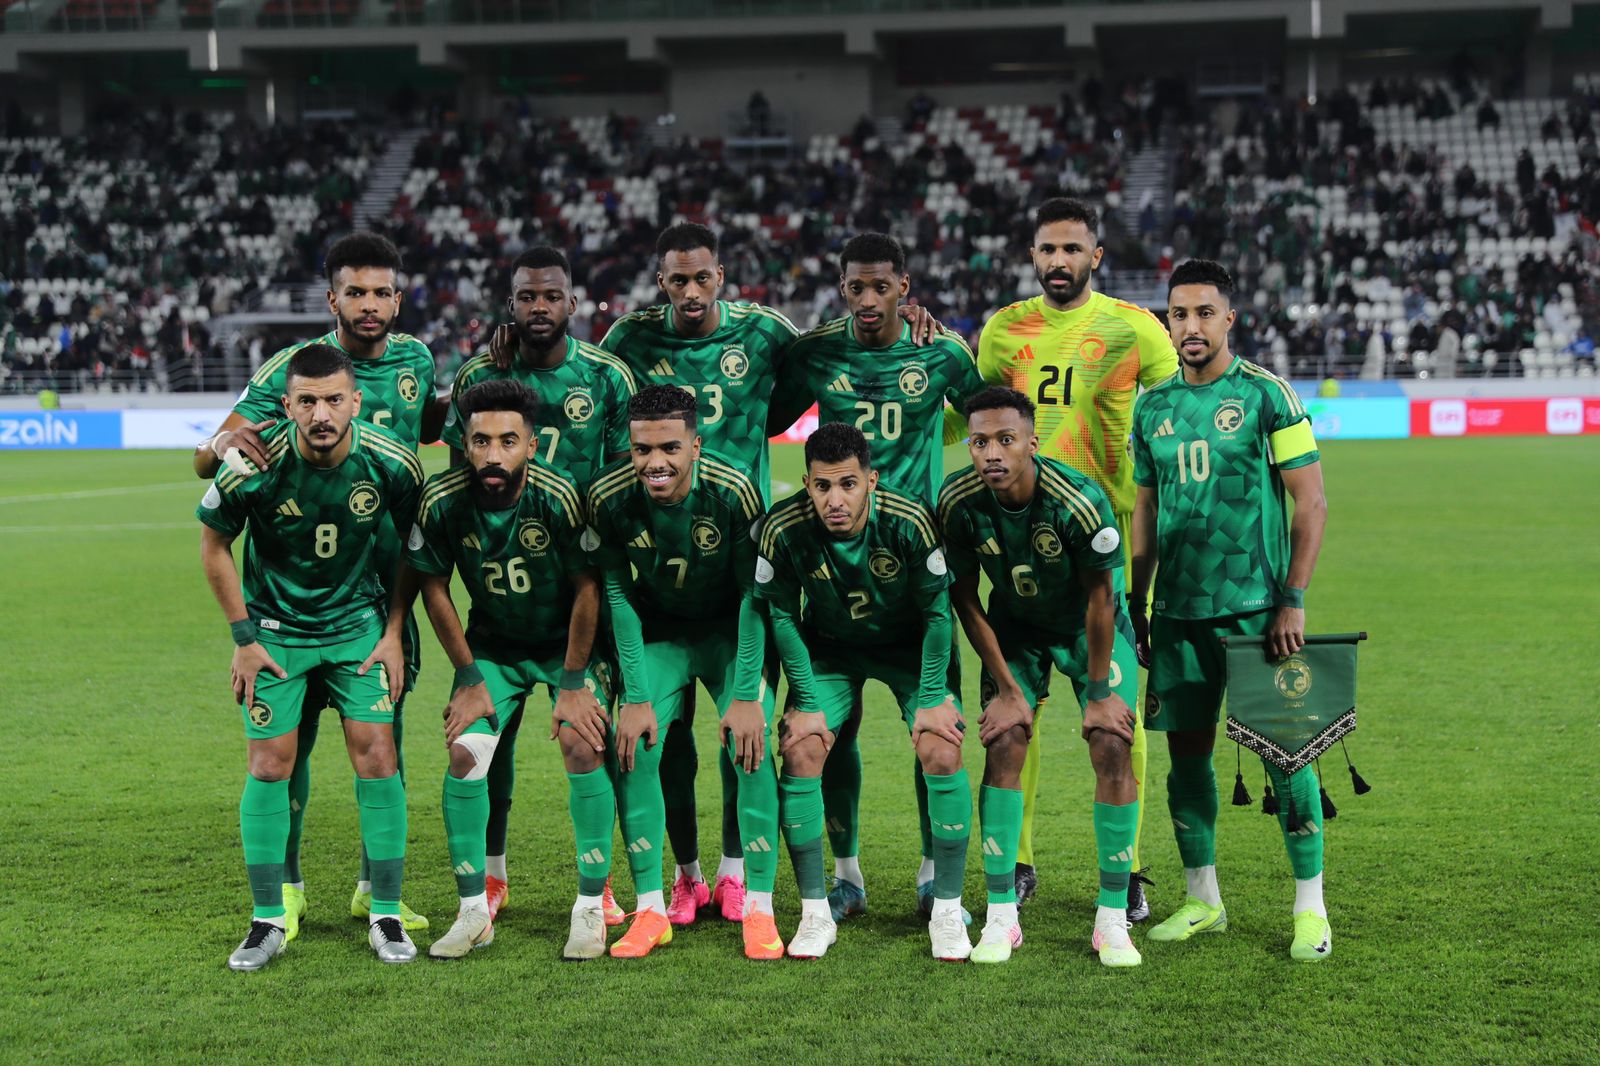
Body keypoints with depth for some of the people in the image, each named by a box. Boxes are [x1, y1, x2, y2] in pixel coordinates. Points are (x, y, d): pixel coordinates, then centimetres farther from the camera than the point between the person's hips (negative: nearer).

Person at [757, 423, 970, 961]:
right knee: (800, 753, -16)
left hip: (910, 647, -1)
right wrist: (809, 701, -14)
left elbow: (937, 610, -16)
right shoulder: (784, 529, -26)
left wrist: (933, 697, -18)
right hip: (829, 649, 1)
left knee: (942, 752, -18)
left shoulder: (908, 523, -30)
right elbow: (781, 616, -11)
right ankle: (815, 913, -2)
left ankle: (947, 911, -3)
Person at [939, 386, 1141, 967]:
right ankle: (1001, 916, -4)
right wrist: (1007, 688, -8)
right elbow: (965, 598, -10)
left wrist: (1098, 692, -13)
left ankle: (1113, 920, -4)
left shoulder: (1080, 499, -32)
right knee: (1004, 746, -12)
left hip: (1090, 626, -2)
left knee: (1112, 746, -13)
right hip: (1015, 627, 2)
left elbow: (1099, 598, -19)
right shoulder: (958, 500, -24)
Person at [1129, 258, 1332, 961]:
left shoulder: (1267, 395, -4)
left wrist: (1293, 600, -12)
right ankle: (1203, 901, 20)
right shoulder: (1152, 407, 10)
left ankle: (1311, 909, 6)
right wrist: (1134, 607, 14)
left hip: (1256, 607, -4)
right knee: (1187, 751, 7)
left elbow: (1311, 502, -5)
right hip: (1177, 613, 4)